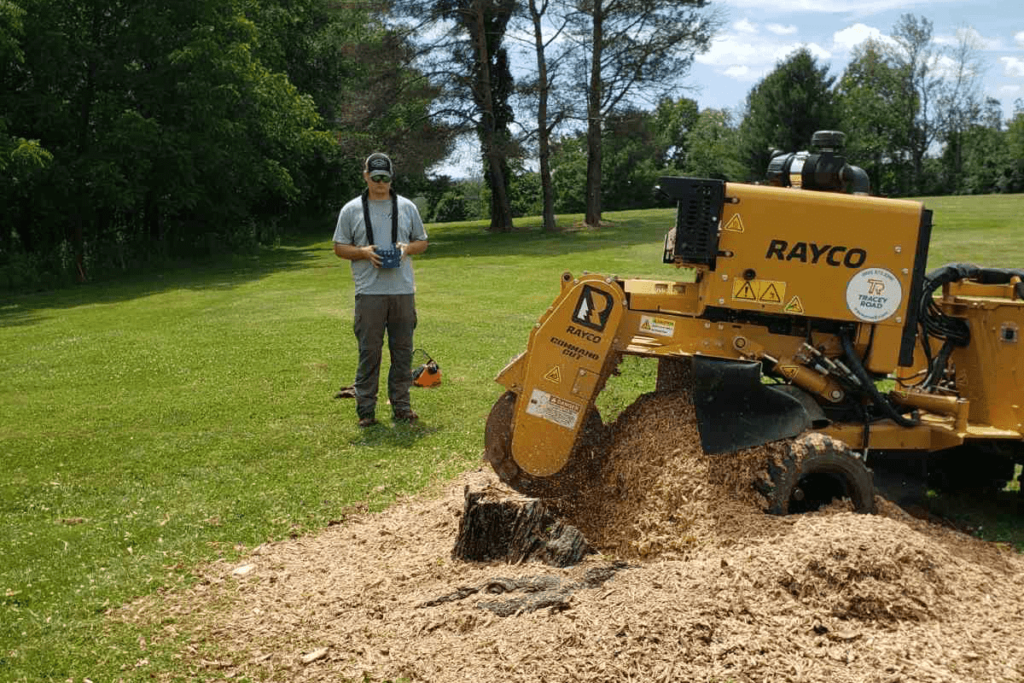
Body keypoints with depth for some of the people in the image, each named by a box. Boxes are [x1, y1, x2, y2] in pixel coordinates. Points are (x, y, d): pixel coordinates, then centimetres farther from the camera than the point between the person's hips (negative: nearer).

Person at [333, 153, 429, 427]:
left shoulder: (407, 207, 12)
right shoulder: (351, 210, 6)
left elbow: (422, 242, 18)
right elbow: (339, 247, 7)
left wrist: (407, 248, -5)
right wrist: (364, 252, -12)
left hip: (403, 290, 2)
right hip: (369, 292, -2)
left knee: (403, 350, 6)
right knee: (369, 352, -2)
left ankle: (401, 405, 15)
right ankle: (365, 409, 5)